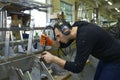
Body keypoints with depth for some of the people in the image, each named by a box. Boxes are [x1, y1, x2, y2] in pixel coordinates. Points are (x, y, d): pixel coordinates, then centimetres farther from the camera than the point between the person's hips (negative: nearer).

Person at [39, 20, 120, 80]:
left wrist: (53, 58, -31)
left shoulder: (84, 36, -36)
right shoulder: (76, 27, -9)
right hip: (107, 57, 9)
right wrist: (51, 42, -11)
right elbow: (64, 44, 7)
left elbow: (77, 67, -33)